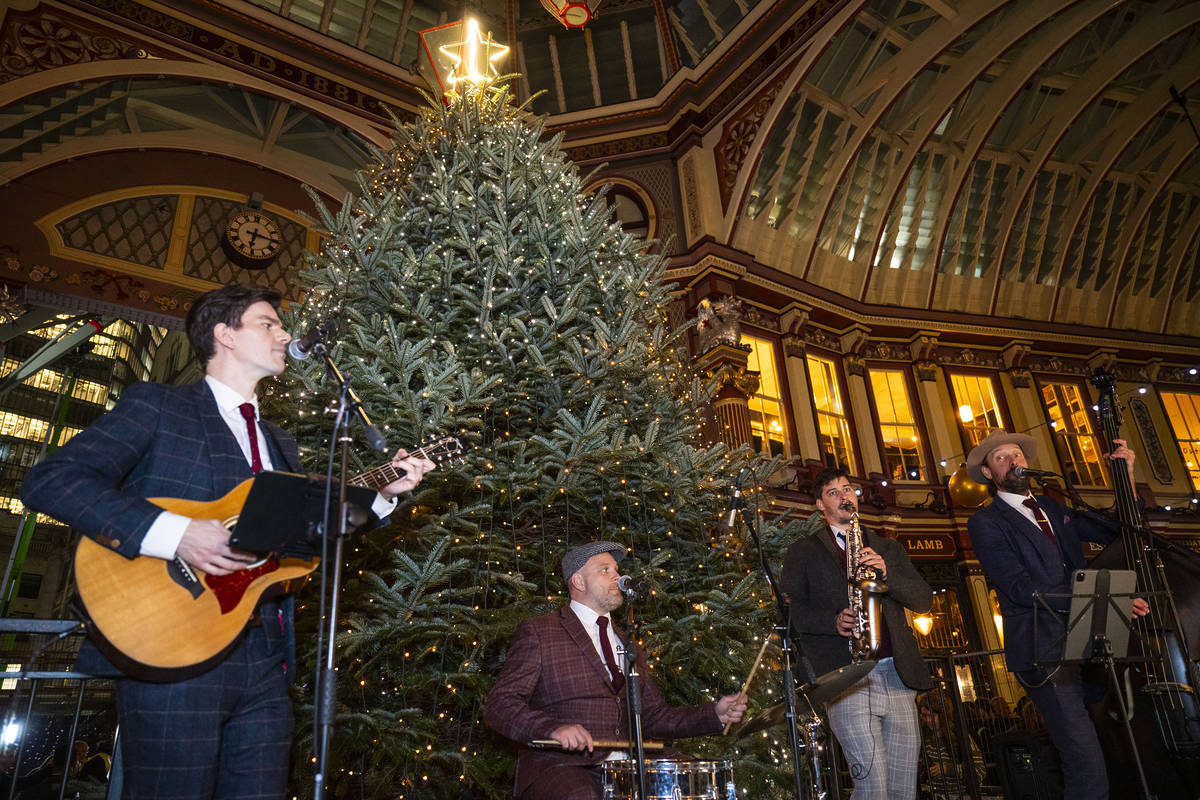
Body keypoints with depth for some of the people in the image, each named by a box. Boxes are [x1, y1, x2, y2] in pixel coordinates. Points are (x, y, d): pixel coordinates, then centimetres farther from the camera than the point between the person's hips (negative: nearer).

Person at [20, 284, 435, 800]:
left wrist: (381, 493, 8)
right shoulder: (156, 405, 1)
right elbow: (49, 481, -10)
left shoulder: (282, 445, 21)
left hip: (265, 660, 6)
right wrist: (172, 533, -22)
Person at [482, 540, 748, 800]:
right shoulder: (537, 632, 1)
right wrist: (554, 728, -25)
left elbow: (654, 717, 19)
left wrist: (715, 714, 4)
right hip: (558, 766, -6)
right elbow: (498, 706, -7)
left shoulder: (627, 645, 20)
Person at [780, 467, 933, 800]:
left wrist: (887, 573, -6)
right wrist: (833, 620, -14)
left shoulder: (888, 549, 21)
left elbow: (924, 600, 12)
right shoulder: (804, 552, 10)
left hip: (898, 676, 4)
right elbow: (787, 609, 2)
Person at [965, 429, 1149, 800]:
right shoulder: (985, 523, -4)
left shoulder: (1050, 506, 18)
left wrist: (1126, 476, 10)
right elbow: (1021, 587, -13)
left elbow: (1114, 531, 22)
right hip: (1043, 650, -6)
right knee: (1088, 766, -11)